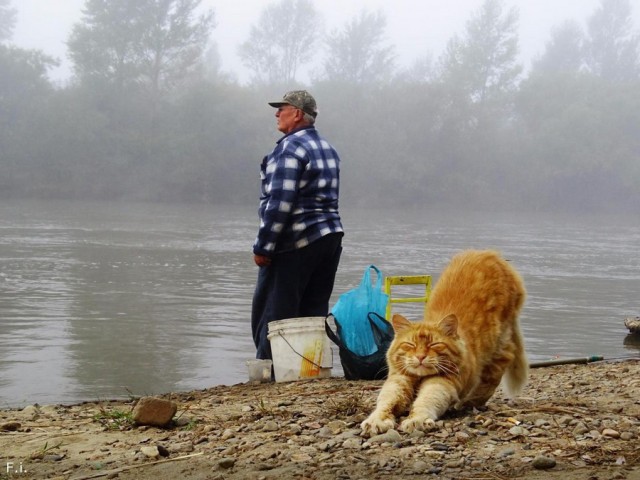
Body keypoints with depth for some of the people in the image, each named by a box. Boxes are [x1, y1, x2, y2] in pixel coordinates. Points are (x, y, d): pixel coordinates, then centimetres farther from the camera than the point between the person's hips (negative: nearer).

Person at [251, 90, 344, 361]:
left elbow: (279, 202, -19)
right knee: (314, 313, 10)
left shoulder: (291, 147, -12)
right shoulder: (328, 149, 17)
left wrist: (263, 247, -16)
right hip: (331, 236, 9)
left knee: (271, 314, -3)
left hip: (296, 243, -9)